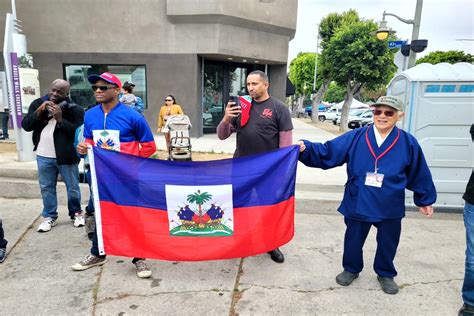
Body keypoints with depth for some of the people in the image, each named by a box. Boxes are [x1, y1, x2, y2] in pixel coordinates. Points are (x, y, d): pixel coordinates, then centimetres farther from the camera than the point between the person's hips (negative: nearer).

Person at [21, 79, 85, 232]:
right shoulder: (38, 104, 5)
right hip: (43, 156, 4)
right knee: (46, 188, 15)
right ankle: (49, 216, 30)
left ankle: (76, 213, 28)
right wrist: (39, 111, -14)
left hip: (66, 156, -4)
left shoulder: (74, 109, -9)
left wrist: (60, 119, -22)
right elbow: (26, 125, 0)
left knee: (72, 187, 9)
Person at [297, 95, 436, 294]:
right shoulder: (356, 137, -7)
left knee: (387, 243, 19)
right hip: (358, 204, 0)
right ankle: (351, 269, 41)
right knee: (353, 240, 16)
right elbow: (328, 152, -12)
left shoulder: (408, 143, -5)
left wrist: (425, 199, 14)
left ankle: (385, 274, 45)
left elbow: (419, 174, 5)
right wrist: (306, 148, -28)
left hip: (390, 208, 1)